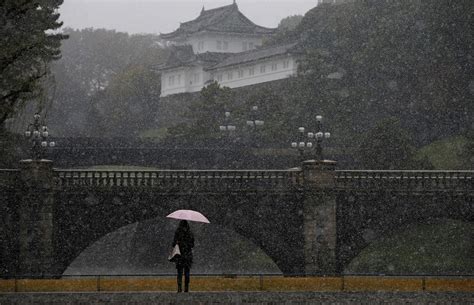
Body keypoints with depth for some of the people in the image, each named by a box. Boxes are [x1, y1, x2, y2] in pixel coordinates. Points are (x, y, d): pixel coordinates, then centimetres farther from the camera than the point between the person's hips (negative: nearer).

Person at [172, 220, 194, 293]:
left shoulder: (178, 232, -7)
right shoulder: (190, 233, 0)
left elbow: (174, 243, -9)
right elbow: (192, 244, 6)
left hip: (180, 254, -2)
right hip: (188, 254, 2)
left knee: (180, 272, 3)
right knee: (187, 273, 8)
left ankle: (179, 287, -9)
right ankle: (186, 288, 5)